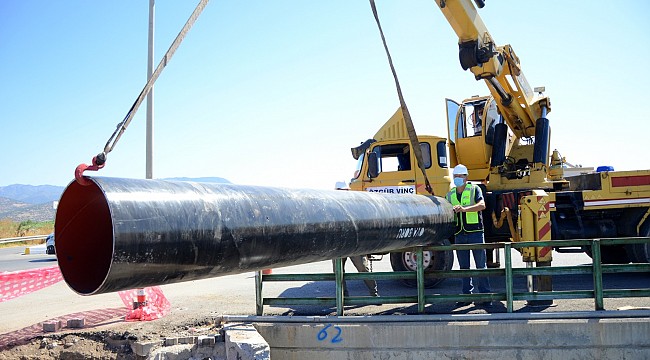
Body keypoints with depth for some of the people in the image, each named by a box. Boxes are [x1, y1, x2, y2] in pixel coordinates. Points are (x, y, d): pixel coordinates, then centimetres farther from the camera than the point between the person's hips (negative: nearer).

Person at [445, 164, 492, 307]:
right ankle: (467, 295, 14)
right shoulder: (450, 195, 15)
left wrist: (464, 208, -31)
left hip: (475, 232, -4)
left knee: (481, 265, -2)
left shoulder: (474, 189, 1)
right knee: (464, 267, 8)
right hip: (459, 234, 4)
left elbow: (482, 205, -17)